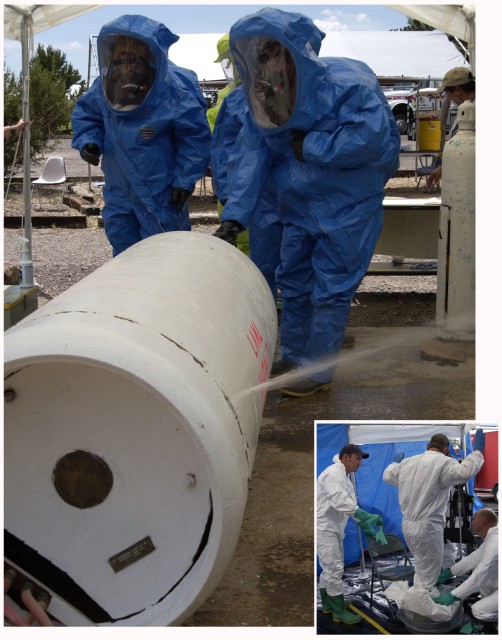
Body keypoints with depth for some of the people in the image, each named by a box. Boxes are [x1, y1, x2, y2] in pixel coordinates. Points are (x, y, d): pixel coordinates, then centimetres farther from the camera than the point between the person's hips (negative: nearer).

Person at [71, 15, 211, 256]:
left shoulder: (175, 93, -24)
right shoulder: (103, 89, -11)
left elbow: (194, 137, -13)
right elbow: (85, 114, 9)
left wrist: (184, 180, -13)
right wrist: (88, 141, -10)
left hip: (161, 196, -5)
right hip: (119, 189, 5)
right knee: (122, 244, 18)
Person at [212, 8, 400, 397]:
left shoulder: (346, 82, -22)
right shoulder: (264, 102, -3)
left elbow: (371, 136, -34)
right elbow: (250, 157, -10)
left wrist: (309, 147, -25)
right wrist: (234, 218, -20)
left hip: (348, 208, -6)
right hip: (299, 209, 7)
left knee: (331, 290, -1)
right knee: (294, 286, 14)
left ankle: (318, 372, 11)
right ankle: (292, 360, 31)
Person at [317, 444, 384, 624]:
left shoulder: (345, 478, 15)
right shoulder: (332, 473, -18)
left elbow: (350, 504, 18)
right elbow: (340, 501, -29)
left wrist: (365, 525, 12)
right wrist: (367, 516, -32)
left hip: (333, 528, 10)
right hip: (323, 528, -10)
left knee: (330, 568, 17)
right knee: (335, 569, -8)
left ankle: (327, 603, 29)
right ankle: (339, 612, -1)